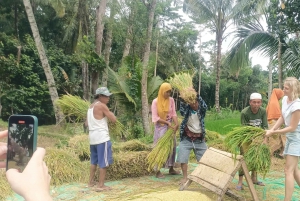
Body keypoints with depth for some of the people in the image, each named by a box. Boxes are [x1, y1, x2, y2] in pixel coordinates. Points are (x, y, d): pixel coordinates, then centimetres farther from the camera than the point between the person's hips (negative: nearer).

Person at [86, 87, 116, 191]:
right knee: (104, 162, -1)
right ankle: (101, 185, 2)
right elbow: (114, 119, -11)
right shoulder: (102, 105, -12)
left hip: (93, 137, 9)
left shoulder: (91, 106, 14)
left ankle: (91, 182, 27)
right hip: (102, 138, -9)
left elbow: (87, 123, 17)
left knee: (94, 161, 20)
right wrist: (109, 112, 5)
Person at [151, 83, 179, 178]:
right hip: (160, 127, -5)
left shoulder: (171, 100, 0)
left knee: (172, 147, 11)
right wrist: (167, 122, -20)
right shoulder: (156, 101, -12)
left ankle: (171, 169, 26)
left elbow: (174, 113, -4)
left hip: (170, 127, 5)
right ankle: (158, 171, 8)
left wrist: (176, 124, -20)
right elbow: (155, 118, -14)